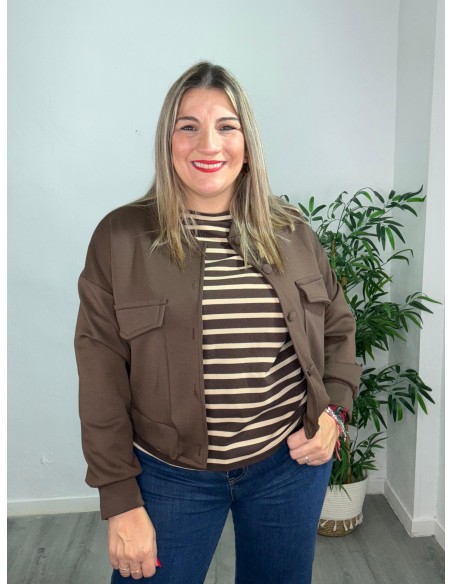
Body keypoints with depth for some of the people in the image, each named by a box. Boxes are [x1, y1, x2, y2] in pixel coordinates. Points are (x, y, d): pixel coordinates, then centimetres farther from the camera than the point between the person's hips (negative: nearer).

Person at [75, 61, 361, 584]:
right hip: (170, 477, -2)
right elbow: (102, 378, -8)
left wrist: (333, 409, -5)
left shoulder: (292, 233, -1)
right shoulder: (121, 237, -9)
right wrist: (120, 501, -7)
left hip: (291, 465, 3)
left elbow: (339, 328, 11)